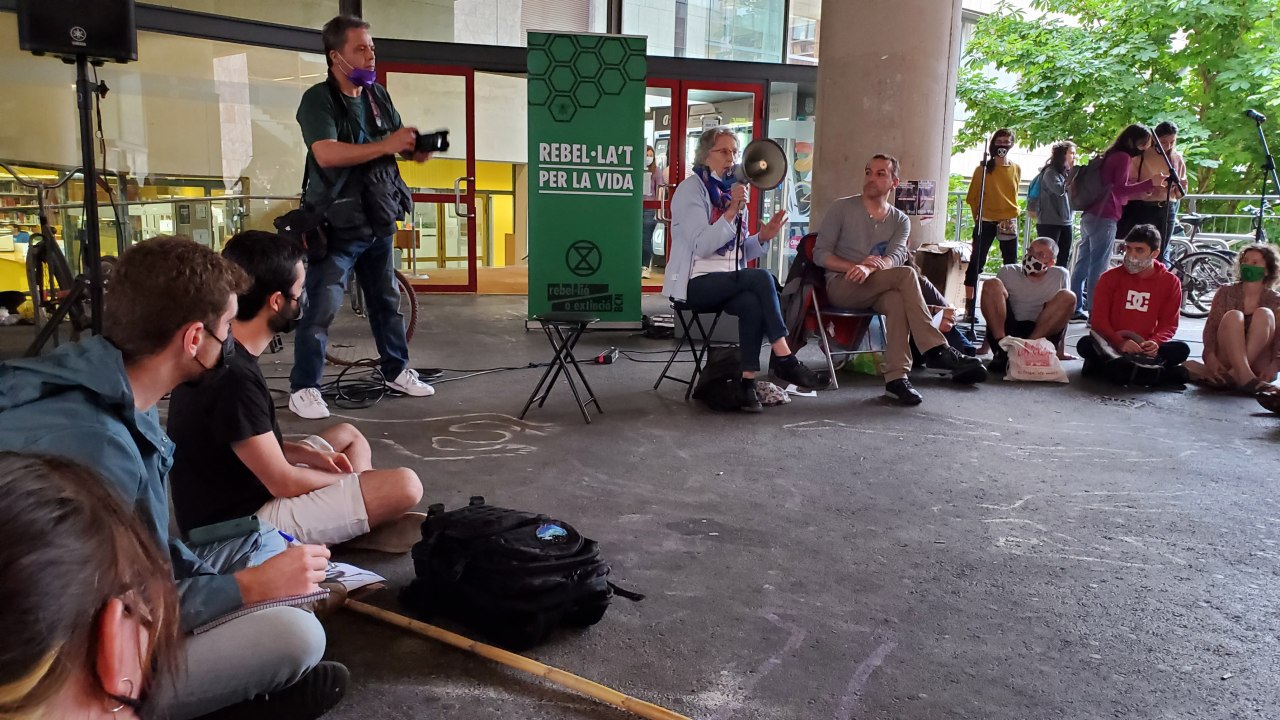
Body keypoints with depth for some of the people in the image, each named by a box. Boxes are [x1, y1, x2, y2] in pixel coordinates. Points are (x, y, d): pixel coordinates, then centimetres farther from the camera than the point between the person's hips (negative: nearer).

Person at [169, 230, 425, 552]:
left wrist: (309, 455, 2)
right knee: (405, 486, -19)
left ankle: (362, 519, 7)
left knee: (348, 434, 23)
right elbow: (284, 483, -22)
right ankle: (359, 530, 10)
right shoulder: (233, 376, -27)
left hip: (238, 492, 10)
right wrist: (345, 479, -5)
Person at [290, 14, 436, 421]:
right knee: (321, 308, -6)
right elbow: (326, 154, -28)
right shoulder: (318, 99, -13)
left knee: (387, 301, 15)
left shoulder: (378, 96, 8)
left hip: (378, 222, 7)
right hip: (336, 225, -6)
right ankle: (303, 388, 3)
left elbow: (399, 143, 15)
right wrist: (385, 146, -30)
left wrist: (418, 148, -9)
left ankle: (396, 371, 29)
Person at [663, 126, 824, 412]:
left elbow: (739, 251, 16)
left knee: (753, 304, -30)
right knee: (763, 277, -28)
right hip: (696, 283, -5)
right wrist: (732, 211, -25)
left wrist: (762, 237, -3)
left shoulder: (733, 190, 17)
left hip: (729, 281, 6)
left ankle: (748, 382, -28)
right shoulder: (690, 189, -4)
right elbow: (702, 246, -17)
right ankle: (784, 360, -25)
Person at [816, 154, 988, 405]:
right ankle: (936, 350, -29)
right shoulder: (841, 209, 5)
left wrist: (869, 269, -30)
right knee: (906, 274, -28)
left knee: (897, 300, -35)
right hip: (840, 286, -3)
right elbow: (820, 254, -2)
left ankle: (897, 378, -38)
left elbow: (896, 257, -7)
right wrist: (854, 267, -19)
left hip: (876, 288, 3)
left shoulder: (900, 221, 12)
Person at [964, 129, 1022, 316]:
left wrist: (1011, 215, 10)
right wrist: (978, 216, 0)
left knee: (1011, 264, 7)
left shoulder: (1016, 169, 6)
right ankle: (969, 305, 2)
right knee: (976, 263, -2)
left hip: (1009, 223, 3)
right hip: (986, 222, -3)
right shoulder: (983, 169, -3)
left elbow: (1013, 194, 17)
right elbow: (972, 197, 2)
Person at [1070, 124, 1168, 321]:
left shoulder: (1110, 156, 20)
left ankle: (1076, 309, 15)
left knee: (1083, 265, 10)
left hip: (1090, 216, 9)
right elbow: (1119, 190, -18)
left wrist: (1144, 192, 27)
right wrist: (1150, 183, -22)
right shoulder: (1123, 157, -8)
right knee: (1098, 268, -9)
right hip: (1104, 218, -9)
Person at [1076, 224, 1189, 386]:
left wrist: (1155, 342, -21)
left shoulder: (1170, 282, 4)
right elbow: (1098, 319, -5)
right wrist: (1120, 343, -23)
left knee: (1181, 349, -27)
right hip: (1112, 345, -1)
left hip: (1145, 347, 1)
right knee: (1085, 344, -32)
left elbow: (1169, 323, 2)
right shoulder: (1110, 277, 1)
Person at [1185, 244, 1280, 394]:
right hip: (1225, 363, 0)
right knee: (1233, 316, -24)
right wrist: (1210, 357, -23)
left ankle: (1233, 376, -37)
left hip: (1257, 365, 0)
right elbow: (1211, 327, -5)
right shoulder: (1226, 293, 4)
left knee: (1264, 314, -21)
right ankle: (1245, 377, -45)